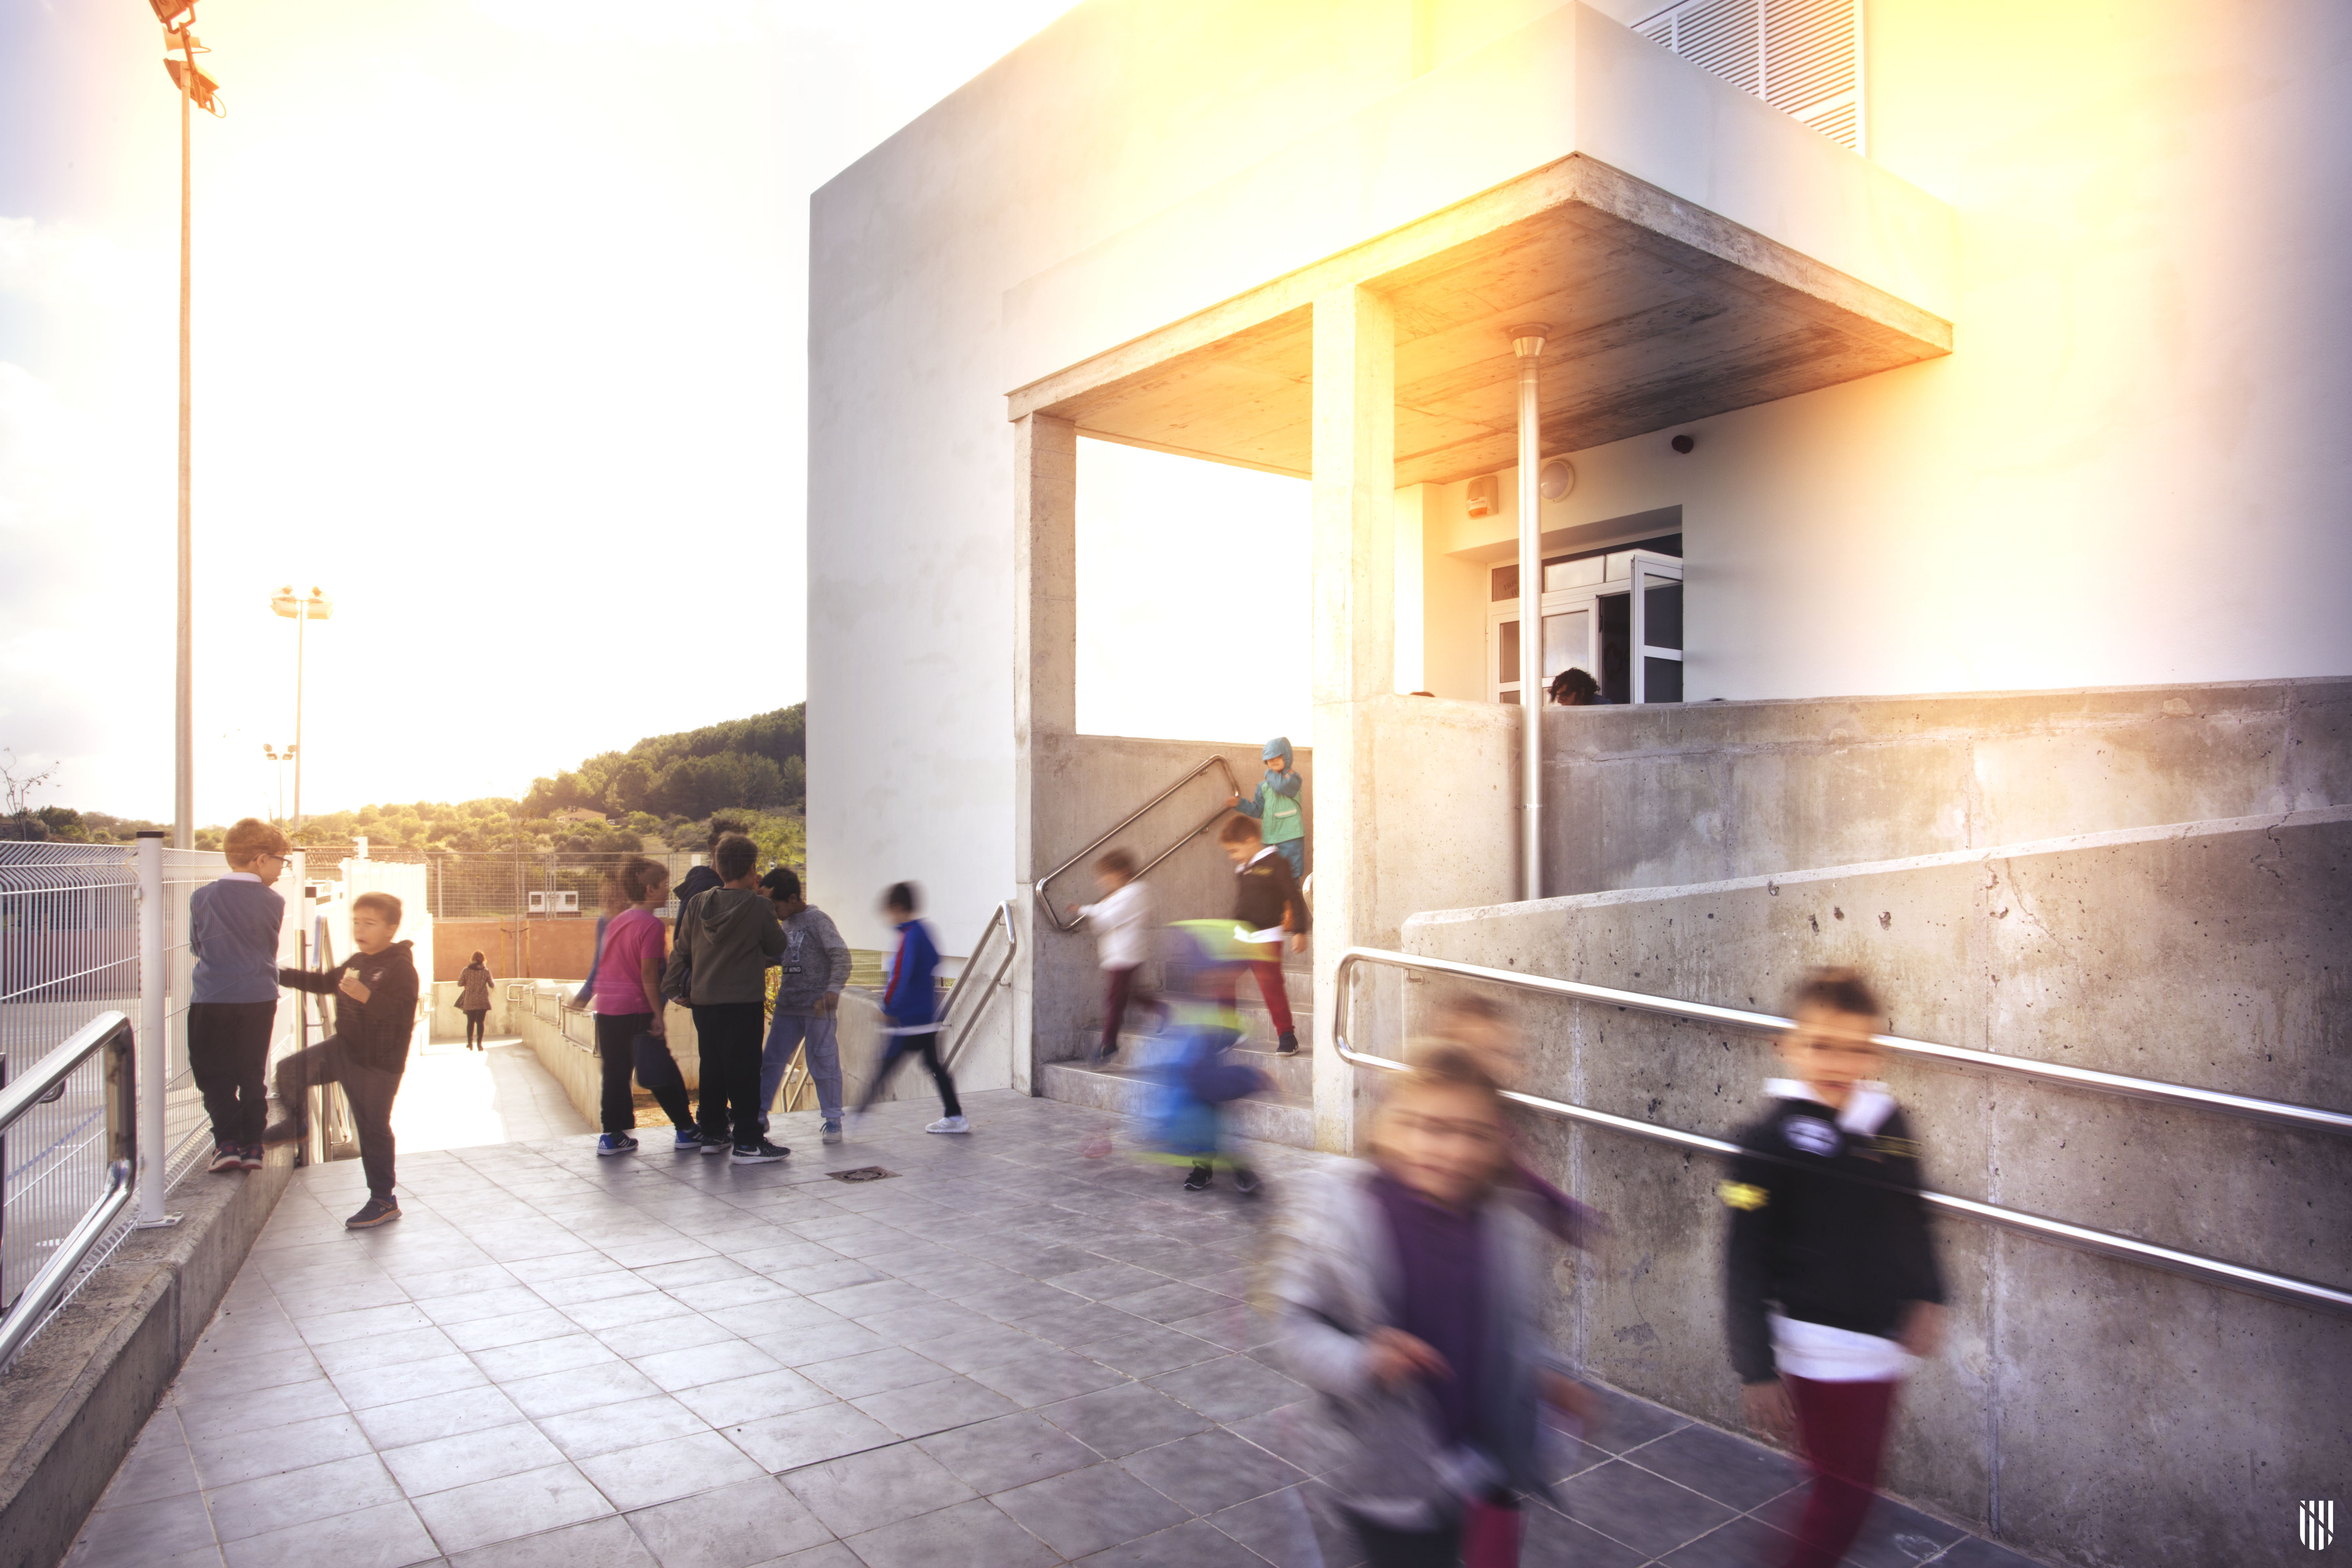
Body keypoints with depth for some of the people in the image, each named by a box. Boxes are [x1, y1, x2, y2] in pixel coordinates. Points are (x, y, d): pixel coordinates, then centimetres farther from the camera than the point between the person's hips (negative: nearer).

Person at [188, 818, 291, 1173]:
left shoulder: (202, 898, -3)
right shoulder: (273, 902, -4)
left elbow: (197, 947, 10)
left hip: (210, 1001, 0)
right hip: (259, 1000, 1)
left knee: (213, 1076, 10)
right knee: (253, 1075, 12)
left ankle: (228, 1142, 1)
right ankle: (252, 1144, 12)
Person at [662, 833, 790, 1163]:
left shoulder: (697, 904, 2)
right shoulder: (759, 907, -13)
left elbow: (681, 950, 8)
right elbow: (777, 946, 1)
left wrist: (672, 987, 17)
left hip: (703, 1000, 6)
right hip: (743, 1000, -6)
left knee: (712, 1066, 16)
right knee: (744, 1068, -1)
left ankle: (713, 1134, 25)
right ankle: (747, 1142, 0)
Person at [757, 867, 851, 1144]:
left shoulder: (818, 920, -10)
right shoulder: (785, 924, 13)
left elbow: (840, 955, -18)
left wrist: (833, 989, -27)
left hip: (818, 1007, -7)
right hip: (787, 1006, 7)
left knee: (823, 1064, 0)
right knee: (771, 1061, 8)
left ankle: (832, 1121, 11)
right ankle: (759, 1115, 19)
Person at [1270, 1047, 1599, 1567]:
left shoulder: (1511, 1231, -5)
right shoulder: (1334, 1210, -17)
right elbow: (1297, 1324, -14)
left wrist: (1551, 1378, -5)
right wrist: (1363, 1362, -30)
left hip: (1486, 1474, 4)